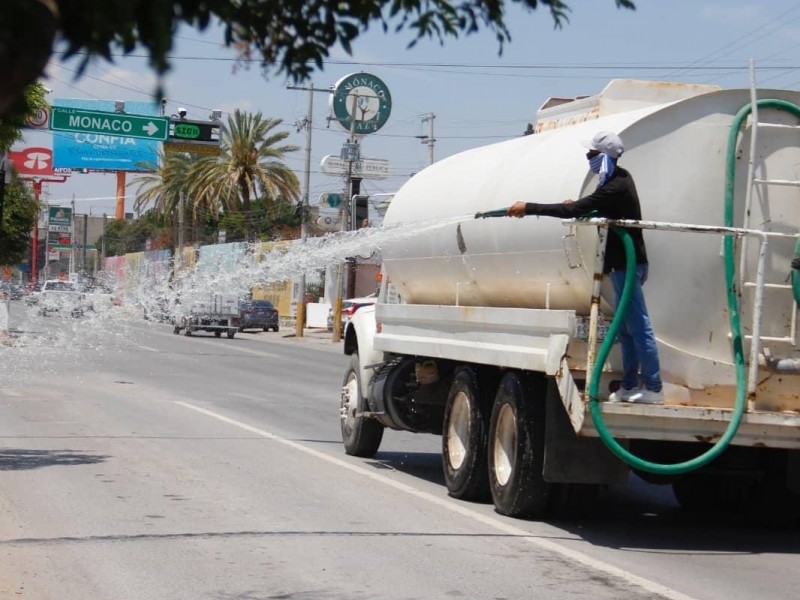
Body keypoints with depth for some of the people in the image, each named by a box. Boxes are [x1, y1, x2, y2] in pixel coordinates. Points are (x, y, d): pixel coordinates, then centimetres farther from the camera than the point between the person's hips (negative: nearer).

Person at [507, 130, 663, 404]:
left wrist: (529, 208, -23)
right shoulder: (619, 178, 10)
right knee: (627, 328, 13)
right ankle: (630, 385, 17)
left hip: (627, 264, -10)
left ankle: (653, 387, -5)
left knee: (638, 326, -7)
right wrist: (577, 204, 11)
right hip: (625, 261, 10)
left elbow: (572, 211, -27)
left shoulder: (615, 188, -22)